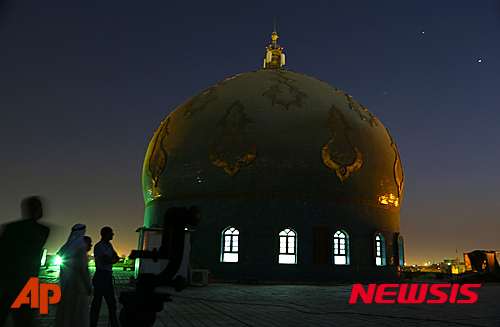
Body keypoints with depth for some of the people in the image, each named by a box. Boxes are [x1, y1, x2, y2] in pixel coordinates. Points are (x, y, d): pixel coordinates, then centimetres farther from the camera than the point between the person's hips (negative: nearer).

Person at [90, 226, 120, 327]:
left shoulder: (109, 245, 13)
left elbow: (116, 259, 11)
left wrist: (113, 259, -11)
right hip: (101, 276, -9)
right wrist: (113, 258, -1)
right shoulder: (99, 246, -14)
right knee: (97, 301, 0)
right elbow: (108, 261, -22)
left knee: (111, 301, 12)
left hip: (108, 276, 9)